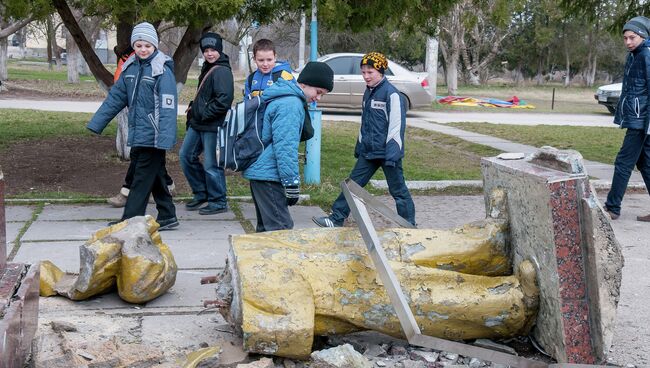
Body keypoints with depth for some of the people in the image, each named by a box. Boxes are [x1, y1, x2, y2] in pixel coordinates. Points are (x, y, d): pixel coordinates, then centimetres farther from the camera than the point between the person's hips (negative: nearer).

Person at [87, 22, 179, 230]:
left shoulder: (163, 71, -12)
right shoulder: (130, 68, 11)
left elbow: (168, 106, -18)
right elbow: (116, 97, 14)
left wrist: (165, 138, -26)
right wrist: (96, 123, 11)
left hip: (153, 137, -7)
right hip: (137, 135, 7)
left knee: (142, 178, -2)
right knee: (155, 177, 13)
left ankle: (130, 220, 4)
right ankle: (167, 217, 23)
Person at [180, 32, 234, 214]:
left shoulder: (222, 71, -14)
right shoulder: (207, 68, 16)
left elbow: (224, 100, -23)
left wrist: (203, 113, -17)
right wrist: (194, 108, 10)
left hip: (212, 126, -10)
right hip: (198, 124, 10)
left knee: (211, 165, -4)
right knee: (186, 155, 15)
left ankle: (218, 202, 10)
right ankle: (201, 193, 26)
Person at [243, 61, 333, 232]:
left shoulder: (283, 98, 16)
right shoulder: (291, 105, -17)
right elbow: (285, 148, -23)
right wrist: (292, 184, -19)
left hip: (259, 171, 11)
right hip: (268, 175, -11)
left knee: (266, 226, 16)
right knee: (281, 227, -12)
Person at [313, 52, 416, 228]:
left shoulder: (391, 94, -14)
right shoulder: (368, 92, 12)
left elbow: (397, 125, -18)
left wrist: (392, 154, -22)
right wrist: (359, 146, 22)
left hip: (387, 152, -7)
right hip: (368, 152, 8)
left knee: (398, 190, 3)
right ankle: (336, 219, 14)